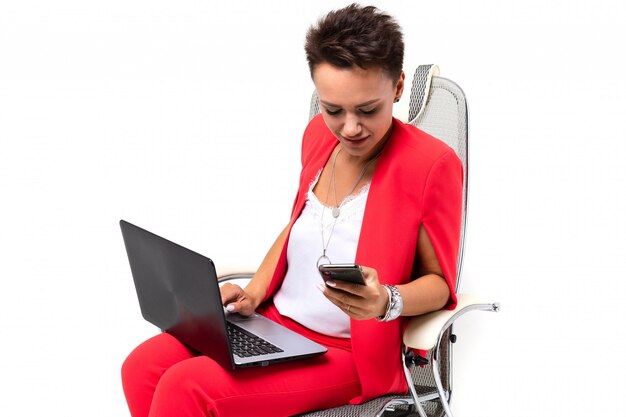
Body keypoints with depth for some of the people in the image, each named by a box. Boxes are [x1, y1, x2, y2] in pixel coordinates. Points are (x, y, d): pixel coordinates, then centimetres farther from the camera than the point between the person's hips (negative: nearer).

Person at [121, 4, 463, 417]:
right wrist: (255, 292, 3)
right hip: (275, 320, 7)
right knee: (143, 366, -9)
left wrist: (387, 302, -30)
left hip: (351, 352, -6)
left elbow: (439, 281, -9)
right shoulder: (320, 134, 3)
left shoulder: (432, 164, -17)